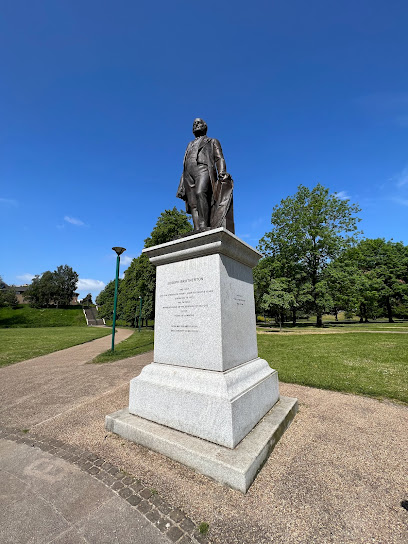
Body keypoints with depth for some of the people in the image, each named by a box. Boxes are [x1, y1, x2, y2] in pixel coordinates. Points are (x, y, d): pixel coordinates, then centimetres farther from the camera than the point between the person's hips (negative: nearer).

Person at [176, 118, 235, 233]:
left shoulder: (212, 141, 28)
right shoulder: (190, 145, 39)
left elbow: (219, 158, 10)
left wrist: (222, 172, -12)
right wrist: (181, 186, 14)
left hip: (204, 169, -4)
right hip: (189, 174, 4)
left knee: (200, 193, -33)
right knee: (193, 205, -16)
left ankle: (204, 226, -40)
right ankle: (197, 231, -27)